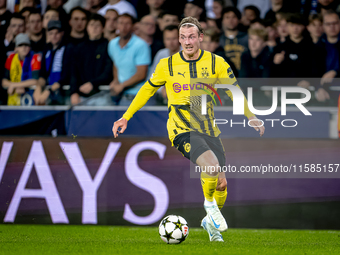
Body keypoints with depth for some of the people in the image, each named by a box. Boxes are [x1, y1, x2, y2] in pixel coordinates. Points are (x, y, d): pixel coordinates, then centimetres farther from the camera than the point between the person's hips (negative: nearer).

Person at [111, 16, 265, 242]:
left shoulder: (216, 63, 0)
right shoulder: (167, 65, -1)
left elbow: (234, 92, 9)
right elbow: (147, 90, 12)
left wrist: (251, 117, 0)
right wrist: (126, 117, 13)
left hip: (208, 128, 3)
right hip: (181, 128, -3)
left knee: (221, 183, 3)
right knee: (212, 166, -29)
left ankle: (210, 222, 33)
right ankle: (209, 204, 1)